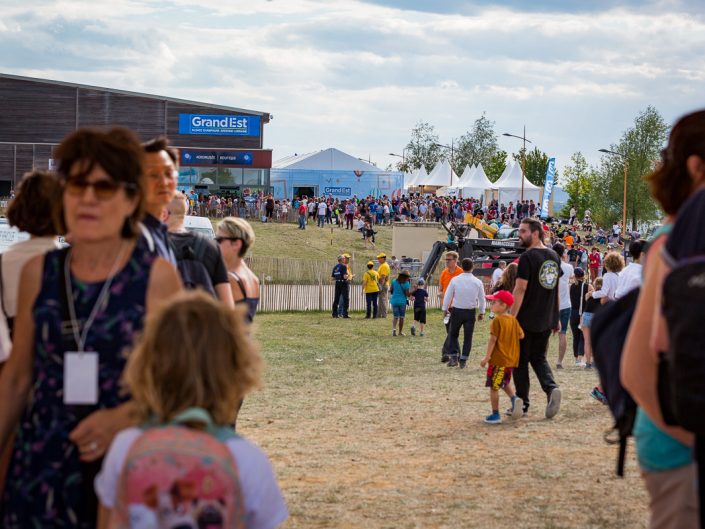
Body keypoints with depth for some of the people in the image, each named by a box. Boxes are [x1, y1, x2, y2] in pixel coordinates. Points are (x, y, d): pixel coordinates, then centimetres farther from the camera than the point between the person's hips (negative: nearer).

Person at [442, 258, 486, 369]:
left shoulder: (455, 280, -9)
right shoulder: (478, 282, -5)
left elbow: (447, 295, -4)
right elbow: (482, 299, 2)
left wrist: (445, 309, 9)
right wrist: (481, 312, 15)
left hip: (457, 311, -1)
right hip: (471, 312, 1)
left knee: (453, 334, 15)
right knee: (468, 337, 9)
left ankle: (453, 357, 4)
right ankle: (463, 361, 9)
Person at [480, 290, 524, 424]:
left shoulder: (497, 320, -15)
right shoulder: (513, 320, 6)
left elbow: (493, 339, -17)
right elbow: (521, 335, 11)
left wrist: (487, 357, -13)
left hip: (498, 359, -8)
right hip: (511, 359, 8)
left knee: (494, 387, 2)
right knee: (505, 382, 26)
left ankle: (495, 414, 4)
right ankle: (514, 398, 0)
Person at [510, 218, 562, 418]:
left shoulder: (528, 257, -14)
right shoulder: (554, 257, 9)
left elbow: (520, 289, -18)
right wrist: (556, 318, 20)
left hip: (526, 319, -6)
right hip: (547, 319, 6)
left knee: (520, 360, 7)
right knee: (539, 357, 15)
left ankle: (522, 403, 10)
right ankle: (551, 388, -10)